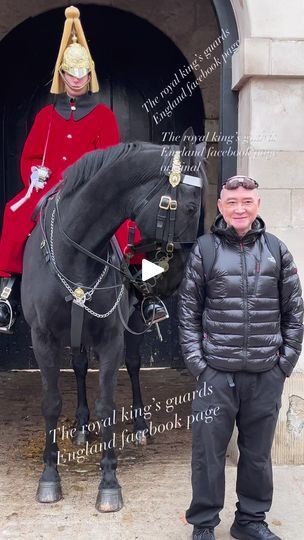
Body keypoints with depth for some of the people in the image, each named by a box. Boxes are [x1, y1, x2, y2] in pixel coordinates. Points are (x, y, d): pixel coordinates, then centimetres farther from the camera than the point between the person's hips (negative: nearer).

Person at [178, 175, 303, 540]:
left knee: (257, 453, 15)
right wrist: (195, 361, -6)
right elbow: (188, 311, 0)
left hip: (267, 374, 2)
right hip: (216, 372, -2)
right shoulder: (204, 250, 0)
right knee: (208, 452, 7)